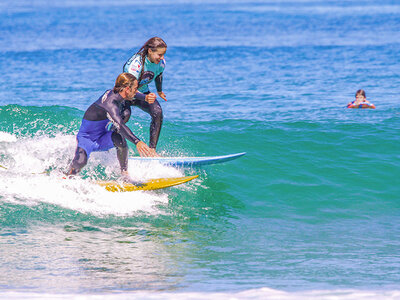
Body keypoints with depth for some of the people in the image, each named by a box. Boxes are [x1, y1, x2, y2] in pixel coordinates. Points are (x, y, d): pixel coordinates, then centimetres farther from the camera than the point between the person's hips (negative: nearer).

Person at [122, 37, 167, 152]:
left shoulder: (161, 63, -14)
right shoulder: (136, 63, -35)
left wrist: (159, 91, 28)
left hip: (143, 92, 5)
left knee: (157, 112, -22)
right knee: (125, 115, -35)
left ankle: (152, 149, -17)